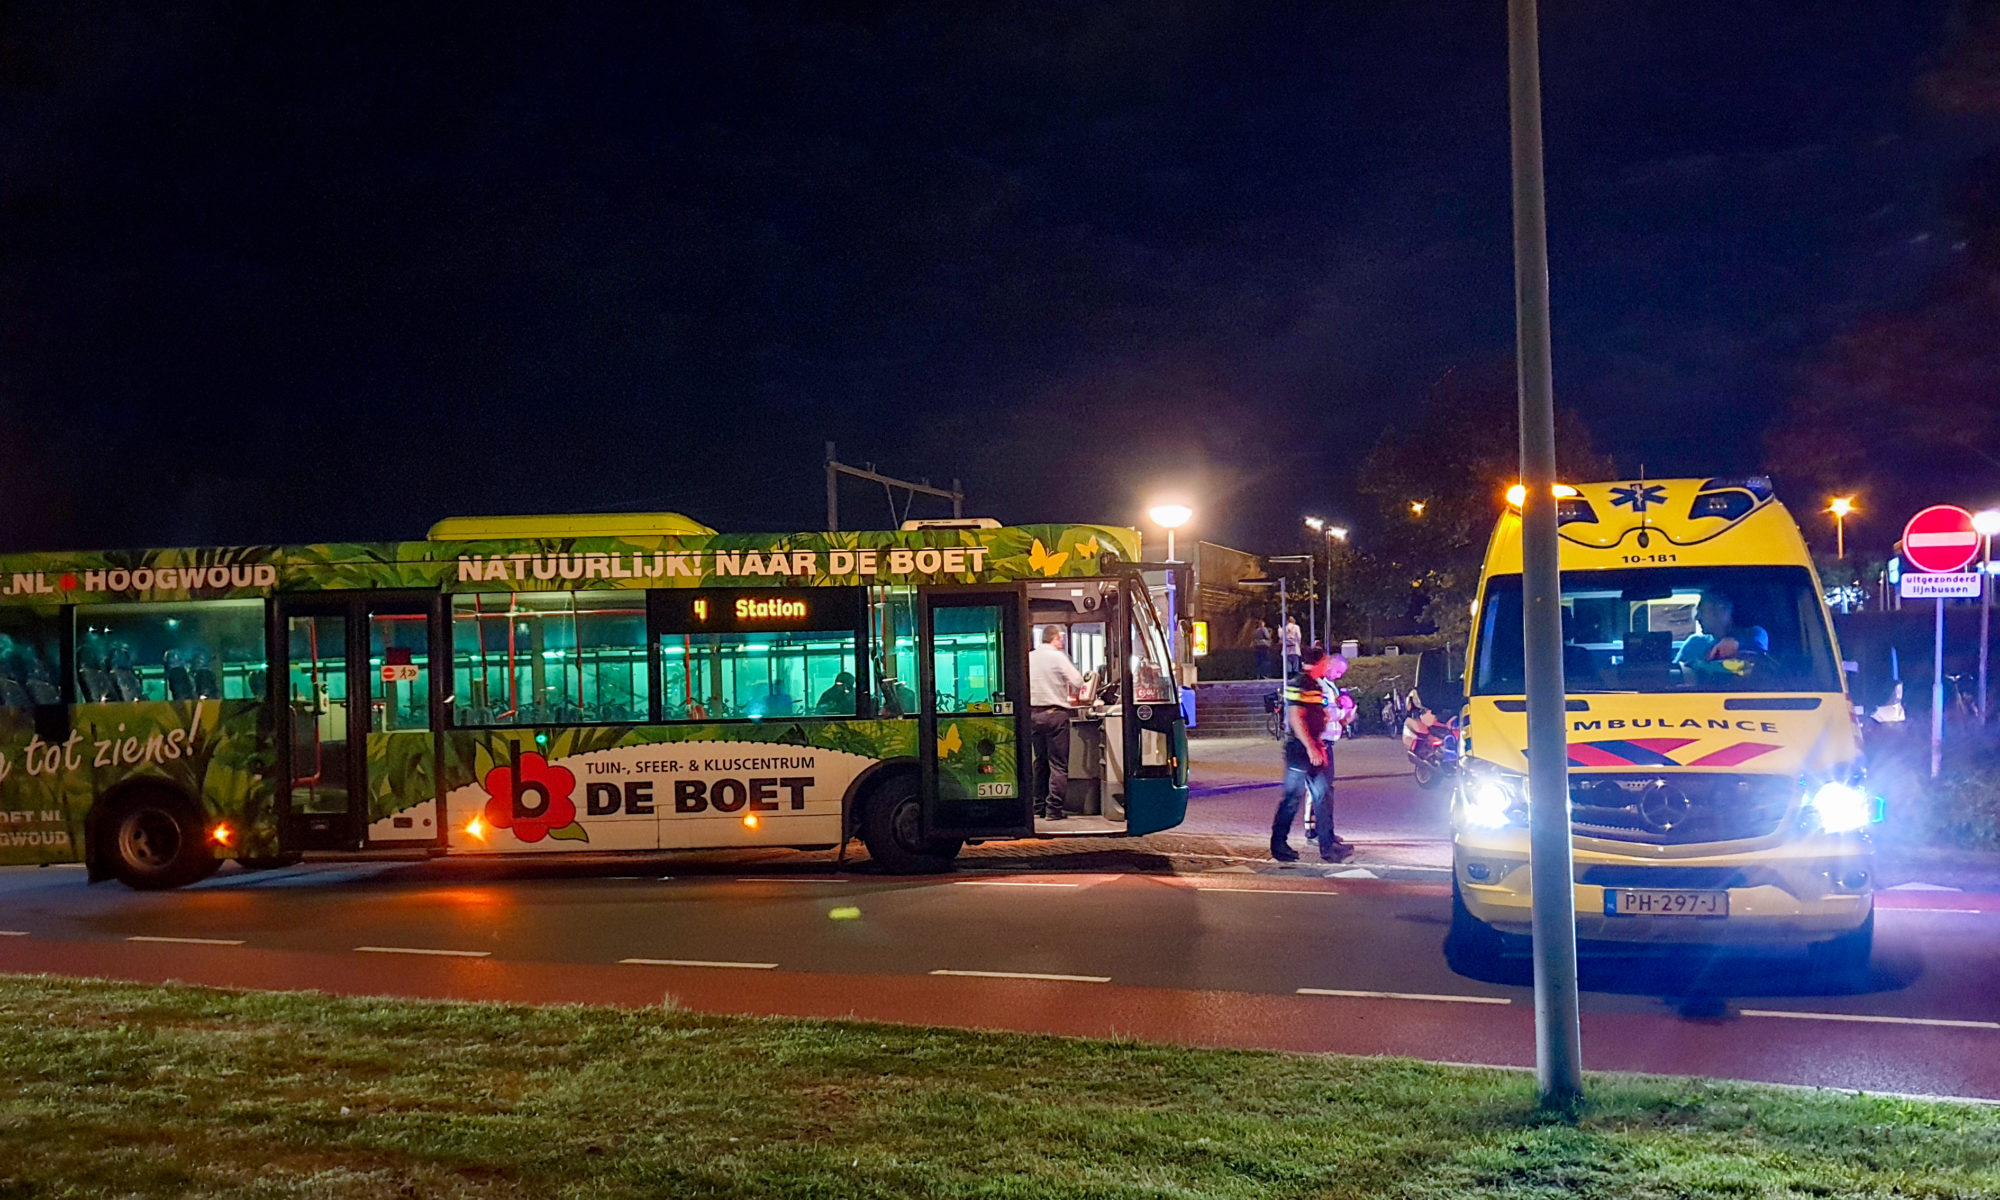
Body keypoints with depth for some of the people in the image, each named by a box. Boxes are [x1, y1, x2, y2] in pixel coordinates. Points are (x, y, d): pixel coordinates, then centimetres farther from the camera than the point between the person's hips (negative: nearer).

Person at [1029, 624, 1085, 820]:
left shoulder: (1029, 657, 8)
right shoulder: (1057, 657, -9)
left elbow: (1025, 685, 13)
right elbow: (1077, 682, -11)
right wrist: (1071, 694, 11)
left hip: (1034, 713, 6)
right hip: (1055, 713, -6)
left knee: (1040, 761, 14)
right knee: (1058, 764, -2)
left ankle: (1039, 806, 17)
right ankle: (1054, 809, -4)